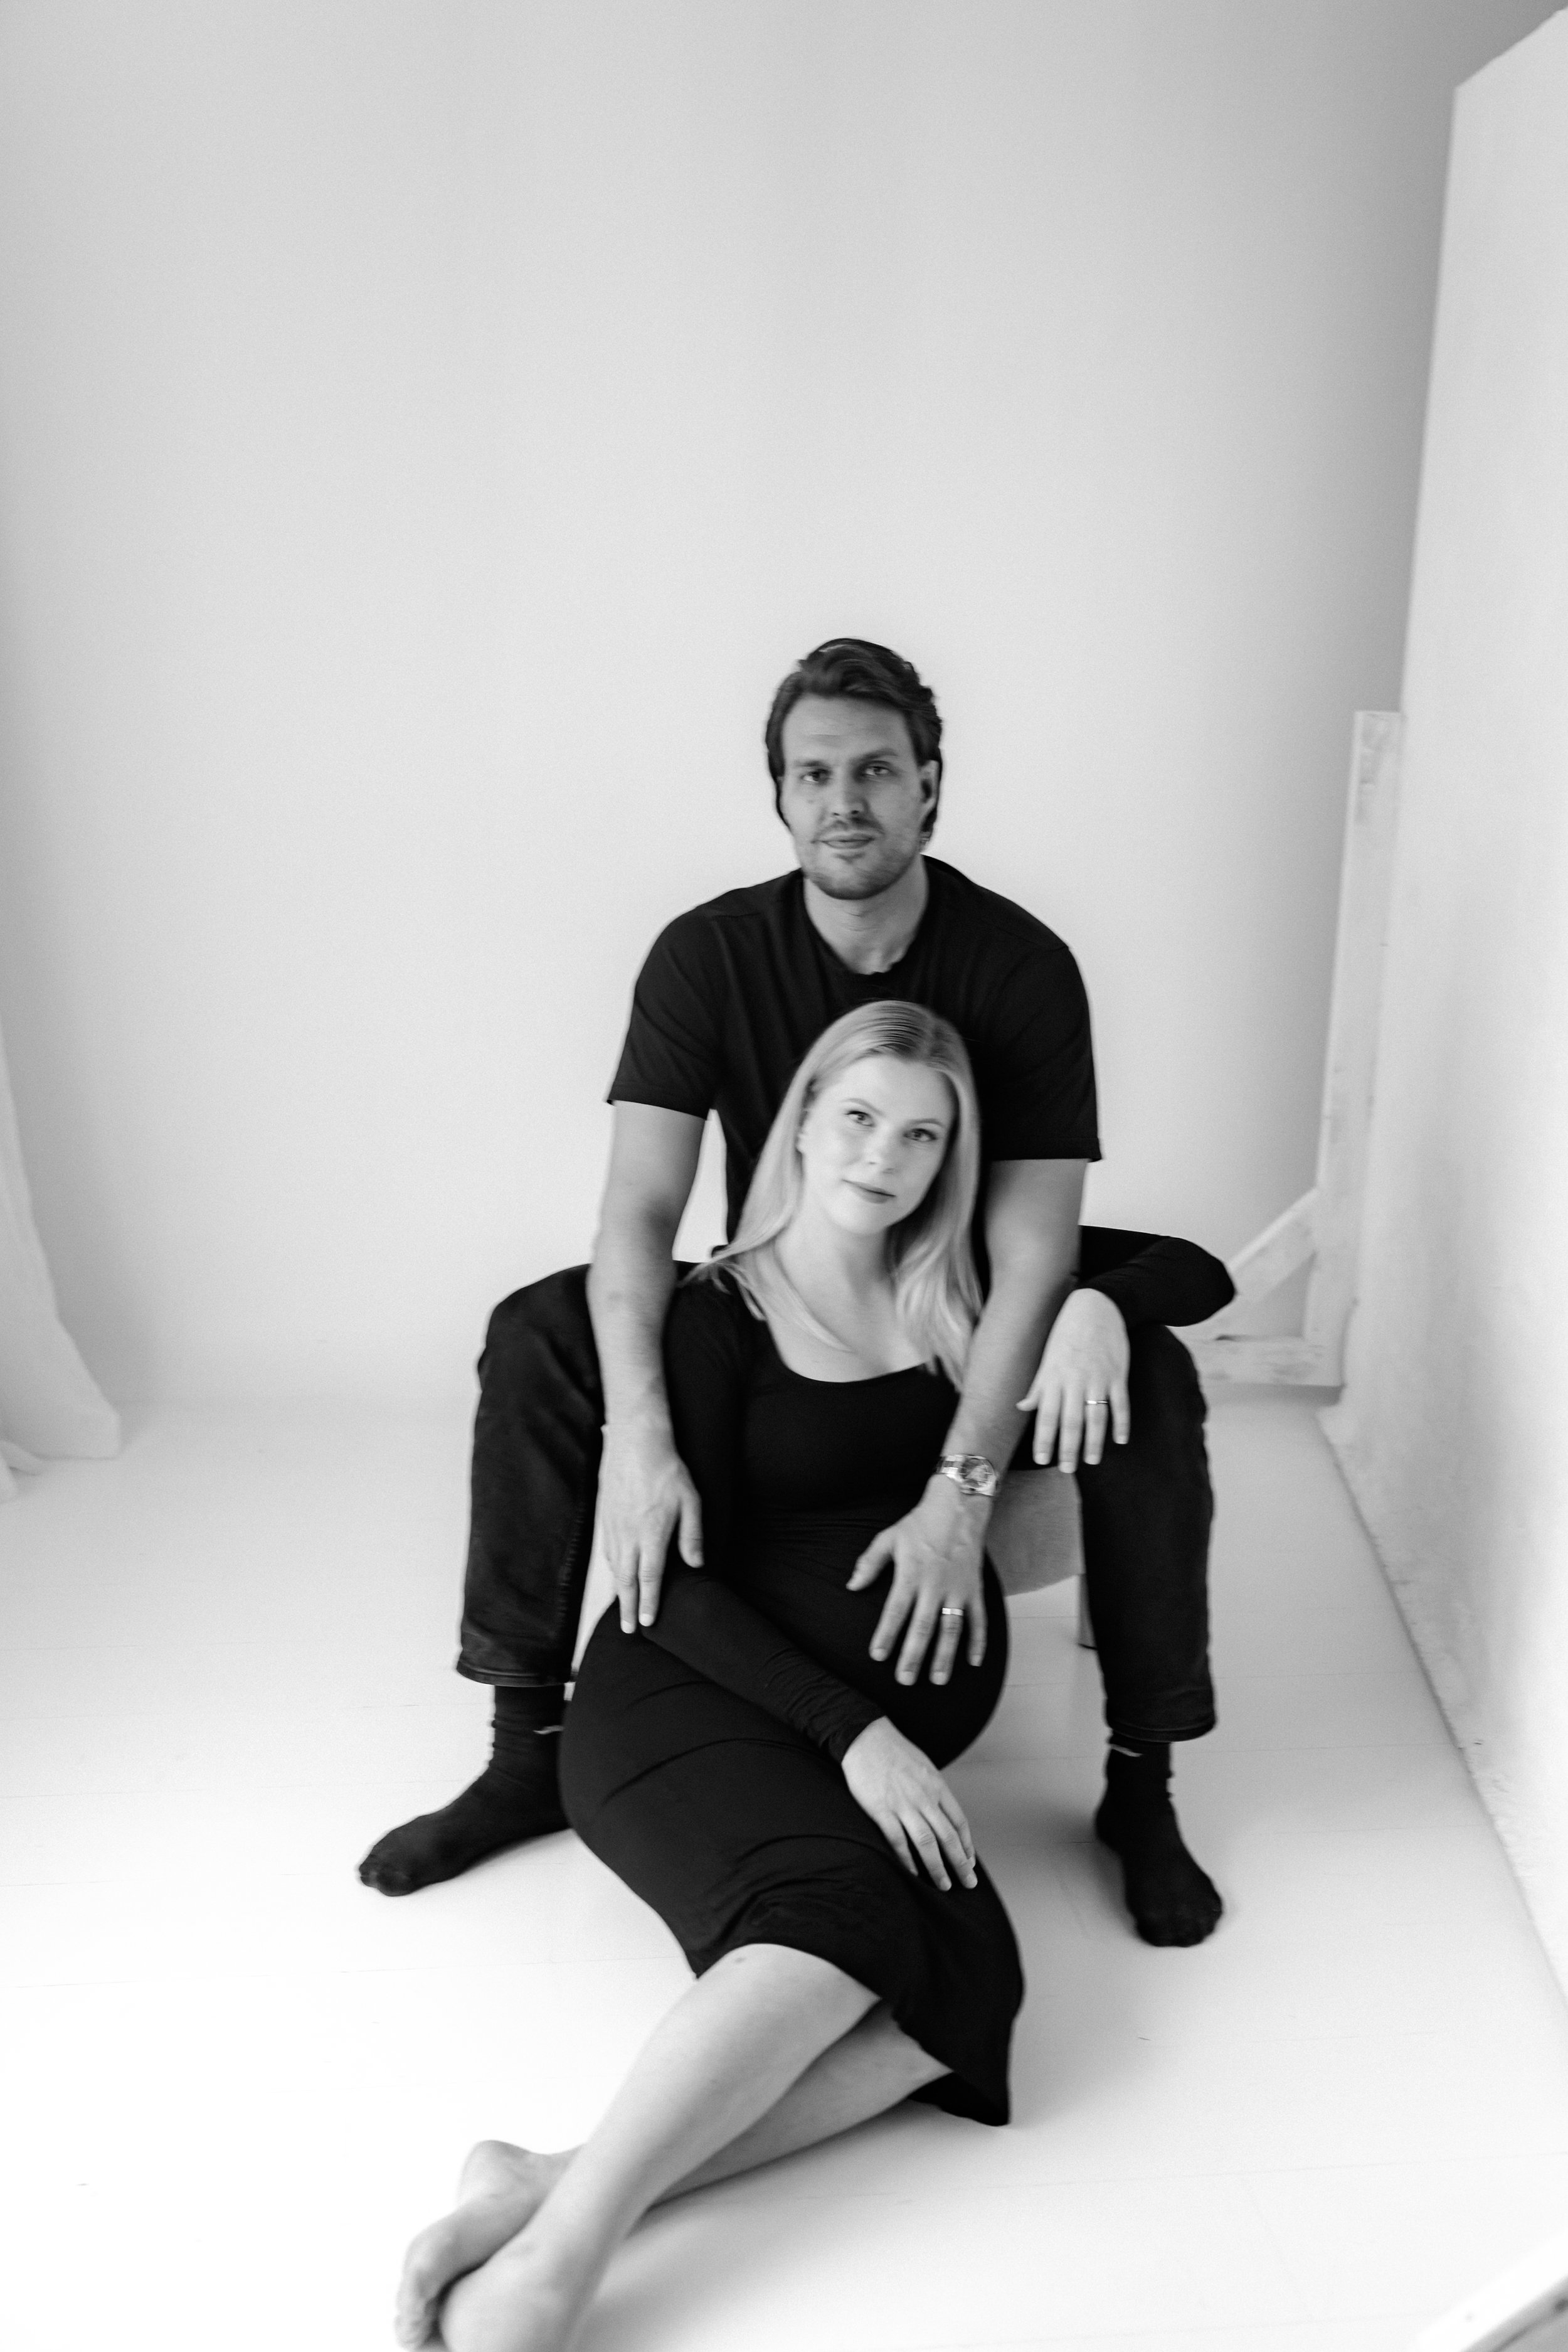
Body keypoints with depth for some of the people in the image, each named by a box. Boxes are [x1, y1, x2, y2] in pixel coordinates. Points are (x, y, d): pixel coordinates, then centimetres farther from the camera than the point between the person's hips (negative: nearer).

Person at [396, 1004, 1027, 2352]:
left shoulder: (959, 1300, 15)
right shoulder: (716, 1318, 2)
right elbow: (683, 1583, -5)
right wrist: (852, 1729, -18)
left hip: (895, 1714, 4)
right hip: (692, 1695, -4)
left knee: (962, 1981, -29)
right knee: (846, 1912, -36)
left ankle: (558, 2188, -36)